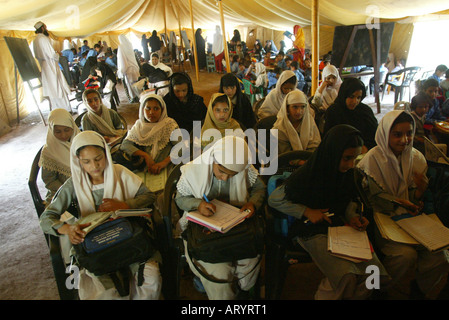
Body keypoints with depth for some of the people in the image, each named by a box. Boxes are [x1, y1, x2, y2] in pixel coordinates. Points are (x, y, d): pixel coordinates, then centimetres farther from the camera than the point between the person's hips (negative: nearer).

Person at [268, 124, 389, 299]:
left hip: (340, 224, 6)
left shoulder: (348, 171, -3)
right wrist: (307, 211, -17)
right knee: (346, 276, -26)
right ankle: (325, 295, 4)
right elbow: (274, 199, -10)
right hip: (312, 230, -5)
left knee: (374, 271, -14)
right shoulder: (307, 175, -19)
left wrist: (352, 216, -6)